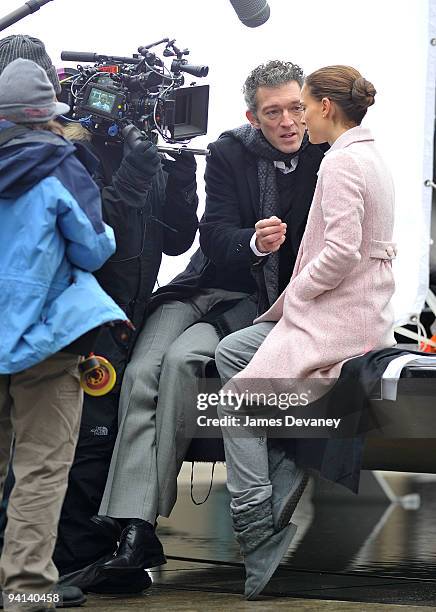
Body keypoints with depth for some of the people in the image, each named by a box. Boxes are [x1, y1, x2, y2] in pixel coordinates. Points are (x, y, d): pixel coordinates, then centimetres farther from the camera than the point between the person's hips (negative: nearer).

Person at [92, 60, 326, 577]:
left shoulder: (324, 160, -4)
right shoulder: (229, 152, 1)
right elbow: (215, 233, -6)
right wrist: (255, 243, -28)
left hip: (261, 302, -3)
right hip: (207, 285, 3)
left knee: (181, 359, -29)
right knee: (140, 372, -22)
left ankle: (142, 520, -24)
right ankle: (134, 528, -29)